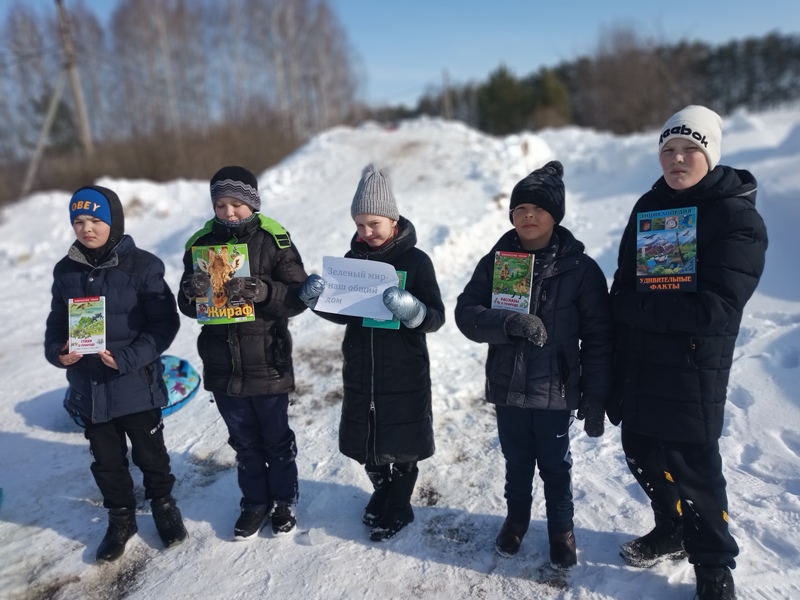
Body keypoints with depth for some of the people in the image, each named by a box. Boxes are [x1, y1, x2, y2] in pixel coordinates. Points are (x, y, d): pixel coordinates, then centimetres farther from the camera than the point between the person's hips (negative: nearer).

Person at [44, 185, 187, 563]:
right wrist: (57, 351, -10)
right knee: (106, 461, 18)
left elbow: (165, 322, -13)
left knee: (150, 454, 14)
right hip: (88, 386, 4)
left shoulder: (142, 266, -12)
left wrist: (129, 358, -23)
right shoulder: (65, 271, 3)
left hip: (136, 383, -4)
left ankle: (163, 506, 39)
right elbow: (56, 322, 11)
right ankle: (120, 518, 39)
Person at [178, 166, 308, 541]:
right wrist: (191, 292, -21)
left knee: (277, 439, 15)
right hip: (222, 365, 3)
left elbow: (298, 298, -12)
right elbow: (188, 307, 2)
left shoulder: (274, 241, -9)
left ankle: (284, 501, 36)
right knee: (244, 442, 19)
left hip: (268, 363, -3)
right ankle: (255, 503, 39)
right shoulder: (201, 243, 0)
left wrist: (264, 292, -31)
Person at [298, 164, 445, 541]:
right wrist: (316, 299, -10)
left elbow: (436, 319, -13)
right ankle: (382, 491, 43)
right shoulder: (352, 258, 2)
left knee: (400, 443, 9)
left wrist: (411, 309, -34)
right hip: (360, 370, 5)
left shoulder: (416, 260, -11)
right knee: (365, 441, 16)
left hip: (404, 372, -4)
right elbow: (343, 314, 9)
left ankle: (398, 508, 32)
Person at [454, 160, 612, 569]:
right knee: (516, 463, 19)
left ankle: (561, 527, 38)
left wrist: (595, 397, -7)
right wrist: (510, 323, -25)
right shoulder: (495, 262, -1)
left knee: (555, 466, 14)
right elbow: (466, 313, -7)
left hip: (556, 390, -2)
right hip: (508, 387, 2)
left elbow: (598, 336, -6)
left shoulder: (580, 268, -8)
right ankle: (516, 518, 43)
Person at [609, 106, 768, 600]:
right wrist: (619, 357, 0)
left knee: (693, 466, 5)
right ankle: (673, 531, 42)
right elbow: (623, 287, 9)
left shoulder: (738, 218, -11)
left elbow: (715, 309, -20)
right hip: (638, 366, 6)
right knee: (643, 454, 17)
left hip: (694, 370, -6)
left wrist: (639, 305, -17)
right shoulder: (648, 208, 8)